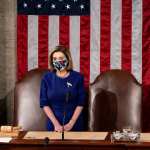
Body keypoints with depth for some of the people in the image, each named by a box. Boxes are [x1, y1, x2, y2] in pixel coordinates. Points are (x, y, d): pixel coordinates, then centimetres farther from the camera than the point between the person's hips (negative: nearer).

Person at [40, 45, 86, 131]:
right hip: (53, 124, 1)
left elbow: (80, 103, -5)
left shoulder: (78, 77, -5)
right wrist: (56, 123, -11)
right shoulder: (47, 78, -2)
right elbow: (44, 104, -3)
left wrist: (71, 123, -12)